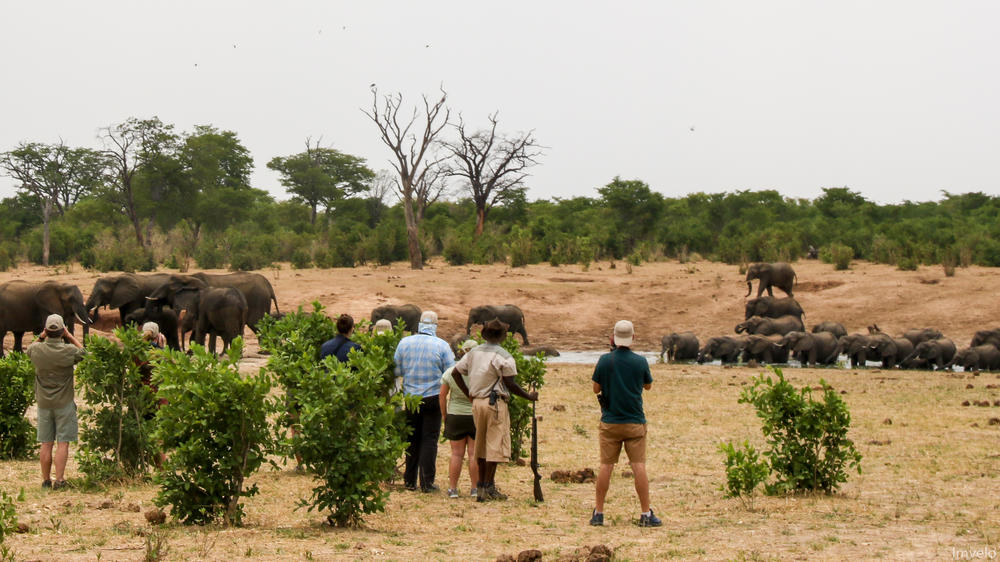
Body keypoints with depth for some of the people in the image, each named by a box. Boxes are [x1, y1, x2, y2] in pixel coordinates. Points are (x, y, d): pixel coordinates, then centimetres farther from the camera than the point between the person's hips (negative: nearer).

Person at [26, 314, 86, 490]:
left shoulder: (36, 350, -8)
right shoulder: (68, 350, -14)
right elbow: (82, 351, 8)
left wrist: (42, 336, 9)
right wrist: (68, 335, 8)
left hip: (44, 403, 3)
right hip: (64, 403, -3)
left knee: (46, 444, 9)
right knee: (62, 443, 1)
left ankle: (46, 480, 15)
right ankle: (59, 479, -2)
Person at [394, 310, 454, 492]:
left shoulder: (404, 343, -1)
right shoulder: (442, 346, -8)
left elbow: (397, 371, 4)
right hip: (433, 398, -3)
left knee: (412, 439, 12)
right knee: (429, 440, 1)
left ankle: (410, 481, 16)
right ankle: (427, 483, -1)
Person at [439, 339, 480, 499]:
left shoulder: (450, 372, -3)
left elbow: (443, 396, 0)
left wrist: (445, 416, 10)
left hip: (455, 416, 2)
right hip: (476, 416, -2)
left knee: (457, 454, 7)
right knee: (475, 453, 3)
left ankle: (452, 488, 8)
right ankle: (475, 488, 6)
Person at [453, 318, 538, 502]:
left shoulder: (474, 353, 10)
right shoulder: (502, 356, -11)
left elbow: (456, 372, 13)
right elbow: (510, 384, -12)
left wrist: (468, 394, 19)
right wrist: (529, 396, 1)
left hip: (477, 402, 7)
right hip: (495, 403, -7)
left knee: (482, 444, 15)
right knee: (495, 445, -3)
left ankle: (482, 486, 19)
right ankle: (488, 488, -6)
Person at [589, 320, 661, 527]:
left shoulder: (605, 360, -7)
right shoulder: (640, 361, -6)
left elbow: (596, 389, 2)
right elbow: (648, 385, 11)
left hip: (610, 422, 1)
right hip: (635, 422, 0)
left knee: (606, 466, 6)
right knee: (639, 466, 0)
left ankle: (598, 512, 9)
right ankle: (646, 514, 0)